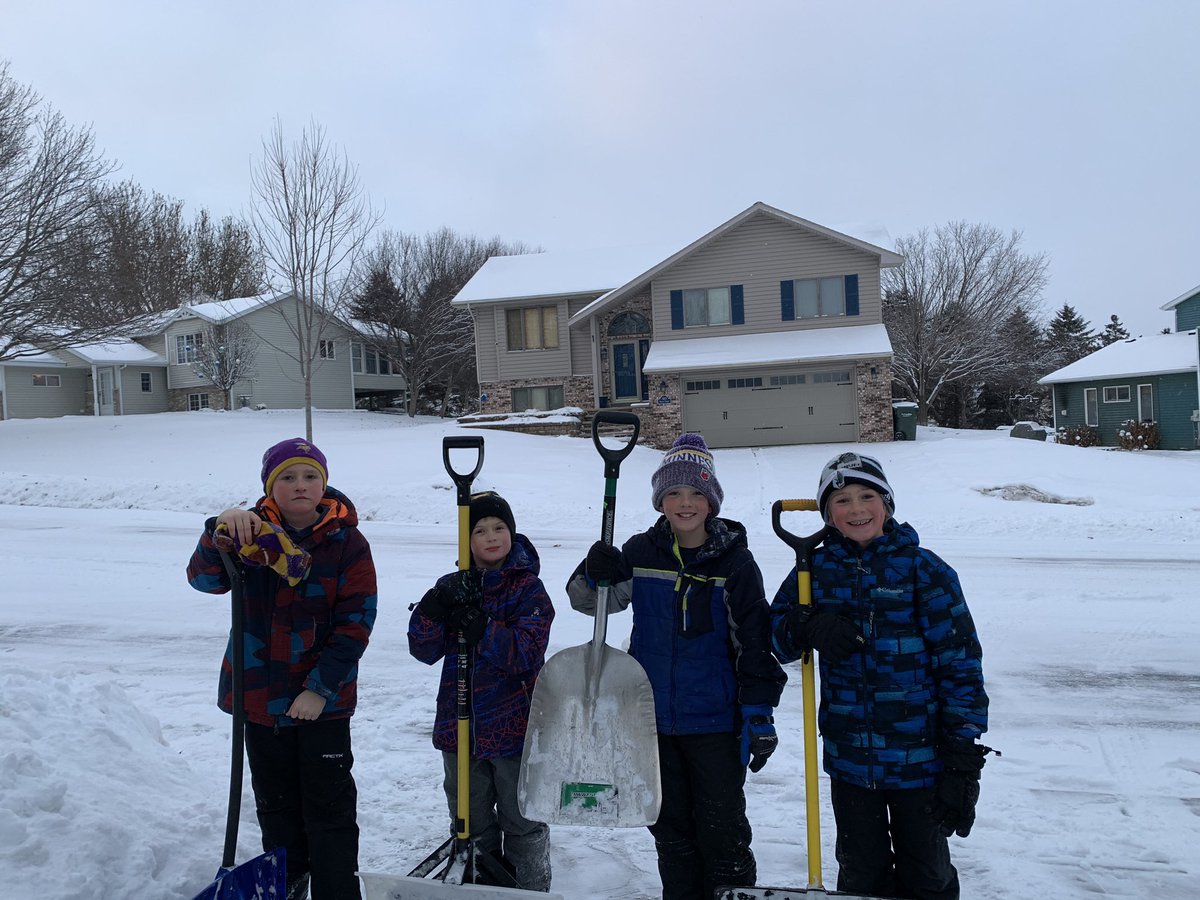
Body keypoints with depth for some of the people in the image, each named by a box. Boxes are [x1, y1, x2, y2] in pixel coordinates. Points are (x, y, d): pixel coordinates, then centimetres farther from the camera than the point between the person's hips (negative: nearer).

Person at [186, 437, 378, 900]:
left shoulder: (348, 543, -9)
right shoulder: (252, 533, -1)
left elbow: (355, 624, -11)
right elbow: (204, 578, -16)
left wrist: (320, 688, -16)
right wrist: (222, 531, -34)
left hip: (323, 701, -3)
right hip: (261, 696, 3)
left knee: (329, 809, 4)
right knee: (276, 806, 19)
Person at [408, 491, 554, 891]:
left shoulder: (528, 589, -8)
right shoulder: (453, 587, 3)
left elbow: (526, 652, -18)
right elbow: (424, 650, -3)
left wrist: (478, 628, -28)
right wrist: (434, 609, -22)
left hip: (515, 726, -4)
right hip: (460, 725, 4)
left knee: (524, 823, 12)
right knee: (472, 824, 20)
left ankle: (530, 889, 29)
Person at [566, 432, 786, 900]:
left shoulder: (735, 562, -8)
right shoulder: (640, 553, -1)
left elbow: (754, 643, -6)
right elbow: (590, 600, 4)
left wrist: (759, 713, -8)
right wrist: (594, 575, -18)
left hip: (715, 721, -3)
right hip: (654, 718, 3)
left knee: (722, 827, 8)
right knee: (670, 826, 18)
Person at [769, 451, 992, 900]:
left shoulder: (923, 569, -9)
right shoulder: (816, 569, 0)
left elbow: (960, 664, -8)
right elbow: (773, 636, 7)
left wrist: (963, 761, -11)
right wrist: (808, 627, -16)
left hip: (919, 758, -2)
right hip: (849, 758, 3)